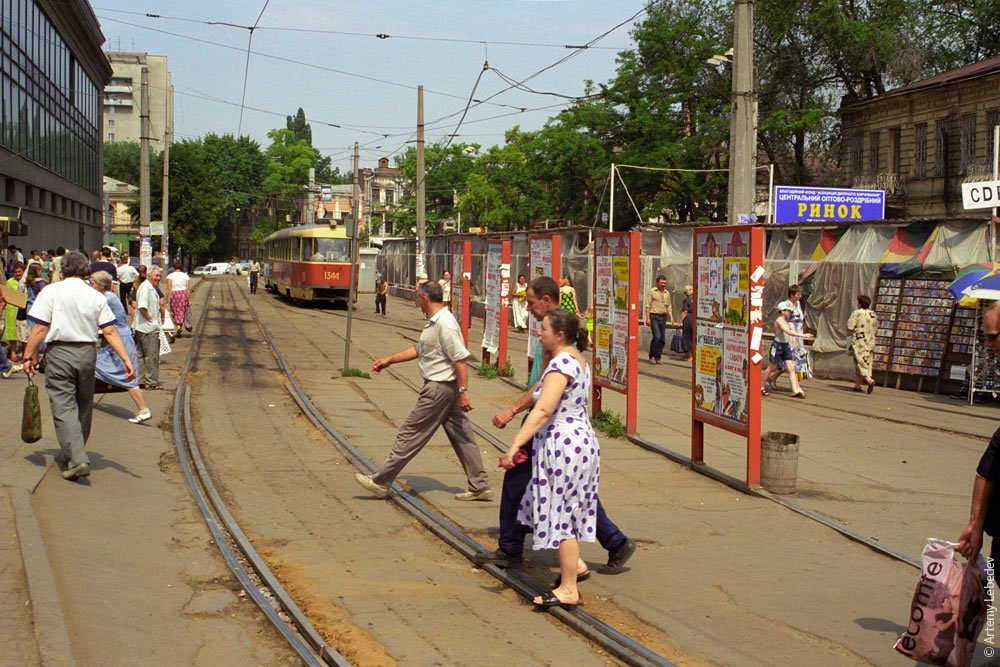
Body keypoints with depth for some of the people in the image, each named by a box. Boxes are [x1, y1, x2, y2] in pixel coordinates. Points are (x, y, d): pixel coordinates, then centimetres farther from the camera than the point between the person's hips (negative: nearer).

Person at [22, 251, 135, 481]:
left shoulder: (51, 292, -4)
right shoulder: (96, 297, 5)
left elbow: (39, 329, -9)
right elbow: (110, 332, 0)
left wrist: (29, 356, -1)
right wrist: (126, 359, 1)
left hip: (59, 352, -4)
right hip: (87, 352, 4)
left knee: (64, 407, -4)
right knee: (83, 407, 18)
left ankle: (77, 460, -16)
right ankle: (70, 454, 31)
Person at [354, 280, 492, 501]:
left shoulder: (445, 324, -20)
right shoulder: (433, 322, 12)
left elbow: (460, 359, -23)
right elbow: (419, 350, 24)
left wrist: (463, 392, -24)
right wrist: (389, 360, 24)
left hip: (439, 388, -10)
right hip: (442, 387, 10)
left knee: (411, 434, -2)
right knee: (461, 435, 11)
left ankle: (381, 482, 5)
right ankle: (480, 486, 14)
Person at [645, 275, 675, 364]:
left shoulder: (667, 293, 14)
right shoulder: (652, 291, 0)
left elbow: (669, 307, 17)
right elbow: (648, 305, -4)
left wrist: (671, 317, 4)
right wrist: (647, 318, -12)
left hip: (663, 317, 5)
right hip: (654, 316, -5)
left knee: (663, 339, 2)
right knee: (657, 336, -17)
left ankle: (657, 357, 10)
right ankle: (652, 356, -5)